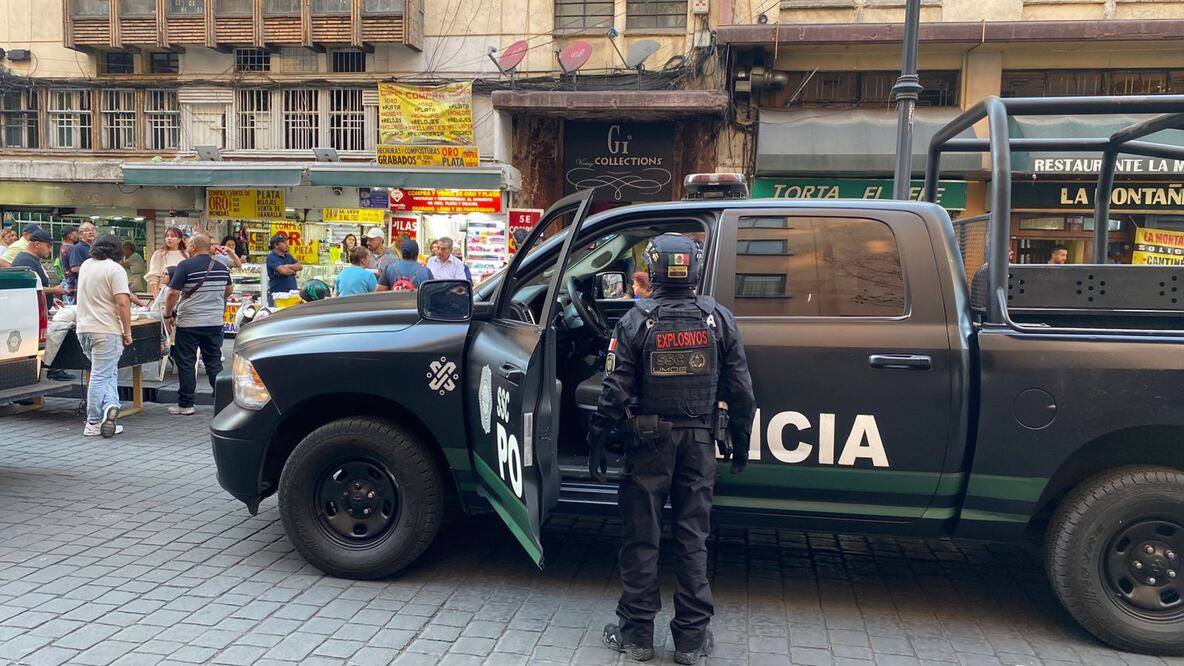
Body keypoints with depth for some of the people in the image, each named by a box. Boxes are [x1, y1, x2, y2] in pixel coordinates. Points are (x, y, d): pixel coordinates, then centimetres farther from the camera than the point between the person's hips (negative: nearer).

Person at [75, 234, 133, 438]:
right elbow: (123, 303, -19)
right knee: (101, 376, -4)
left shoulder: (85, 265, 12)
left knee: (108, 372, 13)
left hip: (84, 328, 7)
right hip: (106, 330, -7)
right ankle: (93, 423, -4)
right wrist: (127, 331, -12)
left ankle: (109, 405, 0)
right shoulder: (115, 269, -11)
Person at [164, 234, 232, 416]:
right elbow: (229, 290, 21)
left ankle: (185, 405, 7)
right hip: (215, 322, 5)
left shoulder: (186, 266, -11)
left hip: (189, 323, -5)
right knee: (214, 362, 11)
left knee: (186, 364, 3)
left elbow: (173, 293, -14)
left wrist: (168, 314, -2)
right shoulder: (221, 267, 6)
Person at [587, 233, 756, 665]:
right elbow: (741, 390, 2)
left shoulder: (636, 322, -7)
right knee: (693, 539, 9)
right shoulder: (718, 318, -1)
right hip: (699, 441, 2)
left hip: (650, 440, -2)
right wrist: (740, 441, 13)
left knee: (641, 537, 8)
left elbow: (615, 393, -8)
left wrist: (598, 443, 0)